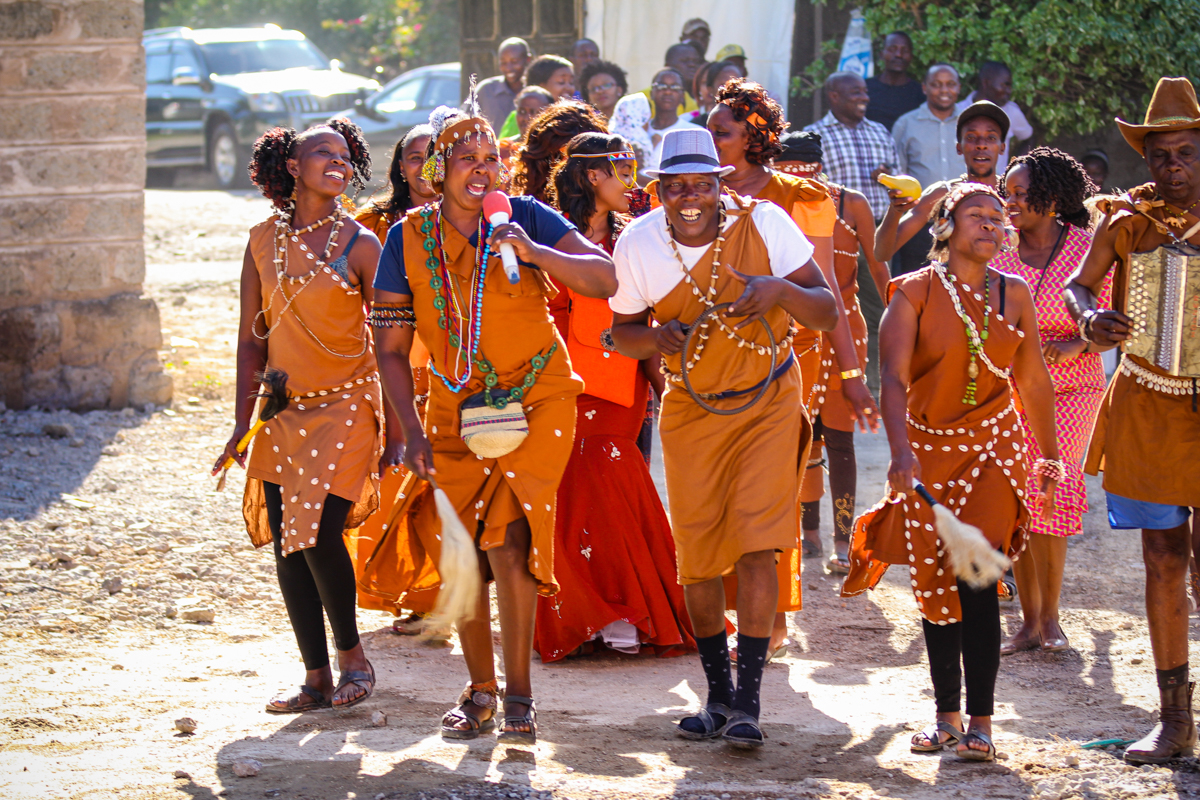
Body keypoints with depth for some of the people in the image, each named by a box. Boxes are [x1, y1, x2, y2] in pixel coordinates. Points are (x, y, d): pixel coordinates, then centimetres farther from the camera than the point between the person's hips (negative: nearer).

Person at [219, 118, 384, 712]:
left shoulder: (359, 245, -5)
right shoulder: (264, 240, 5)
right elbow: (251, 338, 8)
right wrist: (243, 424, 4)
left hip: (345, 408, -4)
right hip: (282, 412, 4)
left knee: (320, 531, -16)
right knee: (287, 544, 3)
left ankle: (351, 651, 7)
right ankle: (317, 678, 12)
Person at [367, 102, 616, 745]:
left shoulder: (523, 217, -9)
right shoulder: (409, 239, -4)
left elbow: (608, 280, -17)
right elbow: (391, 348, -1)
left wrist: (534, 252, -30)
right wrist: (411, 431, -10)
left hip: (535, 401, -3)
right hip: (456, 409, 3)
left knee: (508, 538, -16)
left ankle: (519, 694, -7)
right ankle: (479, 688, 21)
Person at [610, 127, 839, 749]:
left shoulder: (762, 222, -18)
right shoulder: (638, 245, -13)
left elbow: (826, 313, -15)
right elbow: (622, 331, 1)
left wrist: (781, 290, -35)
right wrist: (655, 337, -21)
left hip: (767, 401, -2)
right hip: (690, 412, 2)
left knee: (756, 544, -14)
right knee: (697, 559, 4)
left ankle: (747, 702, -10)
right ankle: (717, 695, 23)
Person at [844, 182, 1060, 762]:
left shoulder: (1014, 295, 3)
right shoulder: (915, 292, -6)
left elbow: (1034, 381, 13)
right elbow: (893, 378, -16)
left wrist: (1049, 459, 15)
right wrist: (901, 451, -30)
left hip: (992, 450, 0)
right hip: (927, 450, 0)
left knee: (976, 580, -13)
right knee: (934, 586, 5)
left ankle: (980, 723, -11)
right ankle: (947, 716, 17)